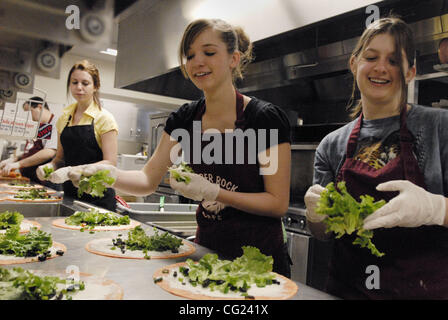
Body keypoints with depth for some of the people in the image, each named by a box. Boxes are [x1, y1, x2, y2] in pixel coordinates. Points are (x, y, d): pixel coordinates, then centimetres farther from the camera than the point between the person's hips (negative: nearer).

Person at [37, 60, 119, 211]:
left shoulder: (104, 118, -7)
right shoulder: (65, 116, 10)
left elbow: (110, 162, -13)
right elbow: (61, 156, 17)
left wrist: (73, 171, -24)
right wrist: (50, 165, -5)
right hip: (70, 193, 5)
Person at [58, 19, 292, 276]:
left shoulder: (266, 117, -17)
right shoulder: (185, 118, -1)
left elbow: (279, 203, -16)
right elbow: (149, 180, -2)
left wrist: (213, 192, -27)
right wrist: (111, 174, -22)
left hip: (258, 256, -4)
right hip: (206, 246, 5)